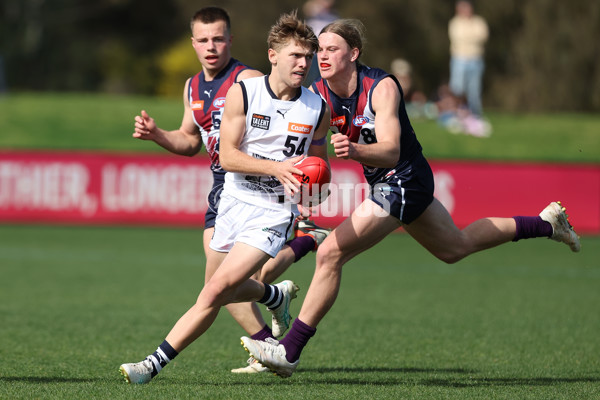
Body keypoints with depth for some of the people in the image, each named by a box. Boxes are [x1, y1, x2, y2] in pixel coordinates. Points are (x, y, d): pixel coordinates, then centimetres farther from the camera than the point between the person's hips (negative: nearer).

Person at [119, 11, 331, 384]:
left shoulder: (318, 109, -2)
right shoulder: (242, 93, -7)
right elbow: (227, 156, -12)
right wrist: (276, 167, -25)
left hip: (273, 215, -2)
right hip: (234, 204, 2)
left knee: (216, 291, -17)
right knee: (223, 291, 17)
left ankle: (155, 364, -13)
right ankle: (277, 295, 47)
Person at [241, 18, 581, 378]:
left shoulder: (382, 87, -24)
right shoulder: (320, 95, -5)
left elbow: (391, 152, -34)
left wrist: (354, 150, -54)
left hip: (404, 182, -9)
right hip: (383, 183, 9)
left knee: (330, 254, -19)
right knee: (457, 247, 28)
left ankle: (290, 350, -14)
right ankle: (545, 223, 45)